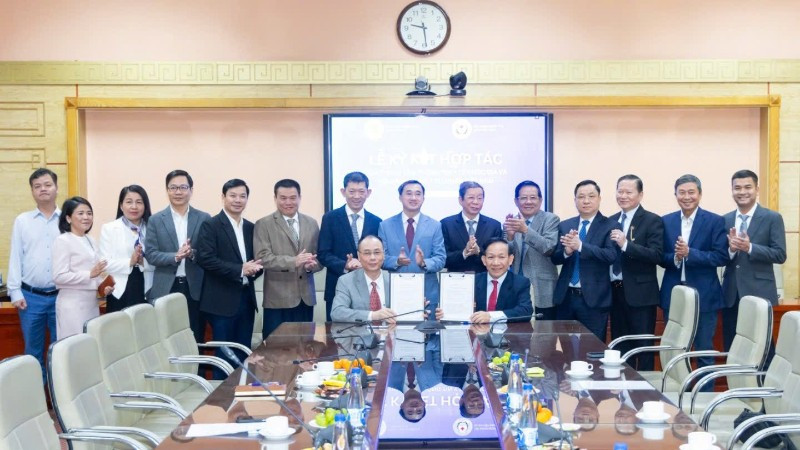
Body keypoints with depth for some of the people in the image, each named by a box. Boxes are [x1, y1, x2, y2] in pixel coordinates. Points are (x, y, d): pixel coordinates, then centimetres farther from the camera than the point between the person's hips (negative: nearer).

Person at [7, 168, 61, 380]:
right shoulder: (22, 221, 5)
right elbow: (15, 258, 5)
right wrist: (15, 292, -1)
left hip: (61, 295, -1)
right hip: (31, 296, 1)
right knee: (33, 351, 9)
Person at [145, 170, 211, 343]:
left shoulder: (204, 218, 5)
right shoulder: (155, 220, 4)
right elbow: (150, 255, -2)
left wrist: (193, 253, -19)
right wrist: (175, 256, -19)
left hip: (195, 289, 0)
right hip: (165, 289, 0)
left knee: (196, 340, 6)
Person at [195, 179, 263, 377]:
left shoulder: (250, 227, 14)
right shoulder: (210, 225, -5)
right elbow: (206, 259, -15)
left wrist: (254, 269, -8)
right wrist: (240, 270, -19)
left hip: (246, 298, 6)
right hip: (222, 300, -6)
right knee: (224, 354, 1)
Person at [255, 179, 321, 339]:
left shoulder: (311, 223, 12)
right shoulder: (264, 224, -1)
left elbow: (319, 256, 12)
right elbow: (263, 258, -11)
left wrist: (312, 265, -12)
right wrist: (293, 261, -24)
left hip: (306, 297, 4)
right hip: (277, 299, -4)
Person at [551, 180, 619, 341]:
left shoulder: (610, 226, -3)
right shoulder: (564, 226, 10)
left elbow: (611, 255, -17)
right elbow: (554, 258, 6)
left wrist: (580, 246, -26)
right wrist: (566, 251, -16)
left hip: (594, 299, -4)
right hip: (566, 297, 4)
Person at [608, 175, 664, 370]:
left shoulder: (652, 221, -5)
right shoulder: (611, 221, 13)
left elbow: (657, 255, -17)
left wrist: (625, 244, -26)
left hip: (640, 292, -6)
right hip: (615, 291, 6)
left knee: (643, 346, 0)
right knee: (619, 346, 13)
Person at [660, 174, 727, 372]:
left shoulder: (715, 221, -2)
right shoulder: (666, 221, 8)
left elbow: (721, 257, -10)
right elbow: (660, 257, 7)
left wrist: (689, 253, -21)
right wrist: (675, 258, -15)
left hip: (704, 296, -3)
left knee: (704, 350, 4)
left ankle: (705, 388, 14)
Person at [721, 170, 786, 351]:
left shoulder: (772, 218, -2)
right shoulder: (724, 220, 10)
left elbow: (780, 255, -9)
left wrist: (749, 247, -21)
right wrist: (731, 249, -14)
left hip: (759, 293, -4)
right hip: (731, 294, 4)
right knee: (731, 349, 9)